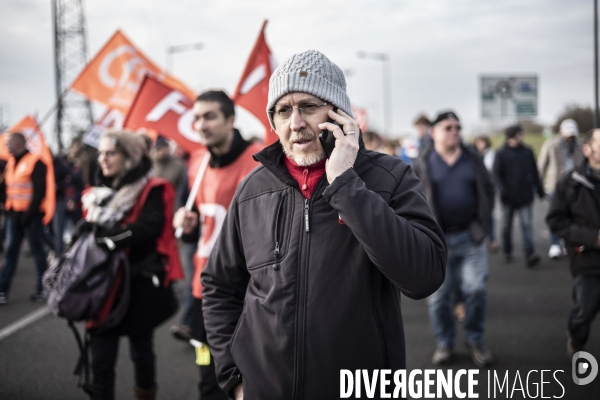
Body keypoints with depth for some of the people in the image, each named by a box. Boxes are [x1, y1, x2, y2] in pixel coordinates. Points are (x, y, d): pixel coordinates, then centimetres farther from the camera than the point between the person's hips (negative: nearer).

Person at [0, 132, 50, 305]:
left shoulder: (35, 162, -10)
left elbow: (40, 191, -14)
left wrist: (30, 212, -17)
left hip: (31, 214, -7)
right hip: (14, 214, 7)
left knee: (37, 251, 2)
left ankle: (42, 289, 10)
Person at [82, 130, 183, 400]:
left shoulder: (152, 191, -6)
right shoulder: (97, 193, 13)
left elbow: (147, 229, -21)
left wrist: (103, 233, -24)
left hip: (140, 285, -4)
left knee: (141, 350, 15)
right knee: (100, 361, 1)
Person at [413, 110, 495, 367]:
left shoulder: (473, 159, 6)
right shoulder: (423, 164, 0)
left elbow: (487, 191, 11)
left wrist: (481, 224, 0)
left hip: (471, 237, 1)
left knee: (476, 290, -1)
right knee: (438, 295, 4)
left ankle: (475, 340, 17)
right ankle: (444, 343, 20)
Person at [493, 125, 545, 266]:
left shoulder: (528, 152, 5)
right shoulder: (501, 154, -2)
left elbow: (535, 173, 13)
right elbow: (496, 174, -6)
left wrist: (540, 190, 14)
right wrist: (502, 190, -20)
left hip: (525, 196, 1)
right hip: (508, 197, -1)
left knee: (527, 224, -8)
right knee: (506, 225, 11)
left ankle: (530, 254, -13)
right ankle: (507, 251, 27)